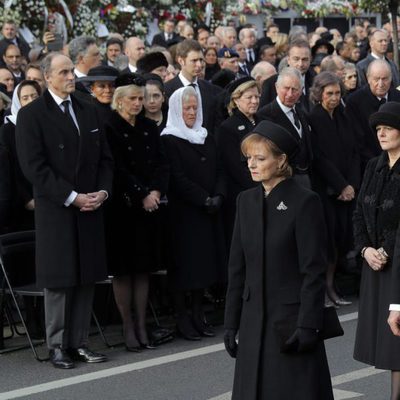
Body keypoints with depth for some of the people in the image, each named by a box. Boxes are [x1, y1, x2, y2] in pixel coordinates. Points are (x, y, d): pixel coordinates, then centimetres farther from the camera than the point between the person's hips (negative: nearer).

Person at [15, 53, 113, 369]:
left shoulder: (88, 112, 15)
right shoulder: (31, 115, -4)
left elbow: (104, 158, 16)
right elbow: (34, 166, -11)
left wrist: (102, 191, -2)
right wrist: (72, 197, -15)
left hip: (90, 208, 5)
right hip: (55, 211, -5)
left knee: (86, 278, 5)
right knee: (59, 279, 0)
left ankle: (79, 342, 12)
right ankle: (57, 346, 8)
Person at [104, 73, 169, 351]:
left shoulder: (149, 128, 11)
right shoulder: (109, 129, -6)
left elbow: (161, 164, 8)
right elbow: (118, 171, -11)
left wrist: (156, 192, -8)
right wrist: (141, 196, -13)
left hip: (149, 206, 5)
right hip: (122, 208, -5)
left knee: (143, 268, 6)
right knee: (123, 269, 0)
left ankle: (142, 326, 11)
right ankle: (128, 327, 6)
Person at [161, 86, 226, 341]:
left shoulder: (206, 138, 15)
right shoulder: (169, 140, -5)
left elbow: (218, 171, 11)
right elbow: (177, 178, -12)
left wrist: (218, 196, -7)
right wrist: (204, 199, -16)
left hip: (209, 212, 6)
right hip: (183, 212, -6)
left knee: (205, 262, 6)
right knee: (185, 264, -3)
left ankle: (198, 315, 14)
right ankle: (182, 318, 3)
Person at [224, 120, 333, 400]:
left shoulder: (305, 202, -9)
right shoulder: (246, 201, 9)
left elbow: (314, 270, -11)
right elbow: (238, 267, 11)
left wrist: (308, 325, -15)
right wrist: (231, 322, 9)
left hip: (291, 317, -5)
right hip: (254, 320, 6)